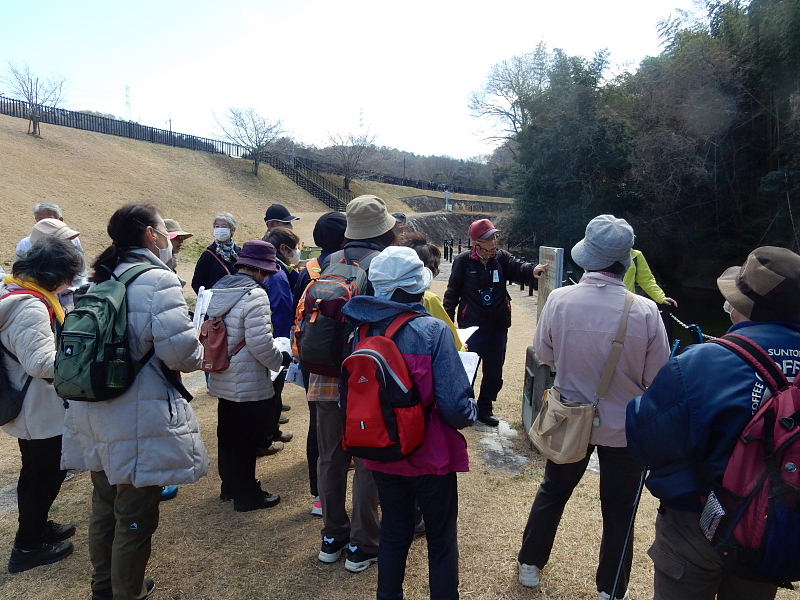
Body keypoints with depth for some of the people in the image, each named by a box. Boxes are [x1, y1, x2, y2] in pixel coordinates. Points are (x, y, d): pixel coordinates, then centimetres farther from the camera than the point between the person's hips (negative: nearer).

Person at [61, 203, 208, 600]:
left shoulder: (100, 280, 8)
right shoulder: (157, 279, -17)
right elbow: (182, 354, -24)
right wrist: (199, 353, -2)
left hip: (94, 415, 9)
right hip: (139, 419, -8)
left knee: (104, 507, 25)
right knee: (135, 518, 9)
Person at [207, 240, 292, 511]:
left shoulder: (218, 290, 5)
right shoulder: (255, 295, -21)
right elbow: (260, 343, -26)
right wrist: (281, 359, -9)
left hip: (221, 380, 9)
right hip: (249, 385, -9)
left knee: (228, 436, 21)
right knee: (246, 441, 6)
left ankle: (230, 486, 39)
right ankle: (246, 495, 21)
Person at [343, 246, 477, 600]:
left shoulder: (361, 329, -7)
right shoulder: (433, 331, -20)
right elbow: (455, 406, -23)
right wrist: (472, 411, -1)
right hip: (429, 456, -4)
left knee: (393, 534, 24)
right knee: (442, 540, 17)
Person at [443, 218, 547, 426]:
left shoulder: (502, 257, 1)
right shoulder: (464, 261, -8)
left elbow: (517, 269, -17)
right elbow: (452, 293, -4)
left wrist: (532, 270, -39)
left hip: (498, 327, 4)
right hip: (471, 327, -4)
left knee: (494, 374, 14)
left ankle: (484, 409, 33)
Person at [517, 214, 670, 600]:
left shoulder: (559, 300, -18)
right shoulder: (645, 311, -22)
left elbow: (544, 354, -3)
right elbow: (658, 378, -11)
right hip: (624, 425, -1)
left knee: (552, 493, 23)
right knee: (619, 511, 19)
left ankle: (530, 564, 40)